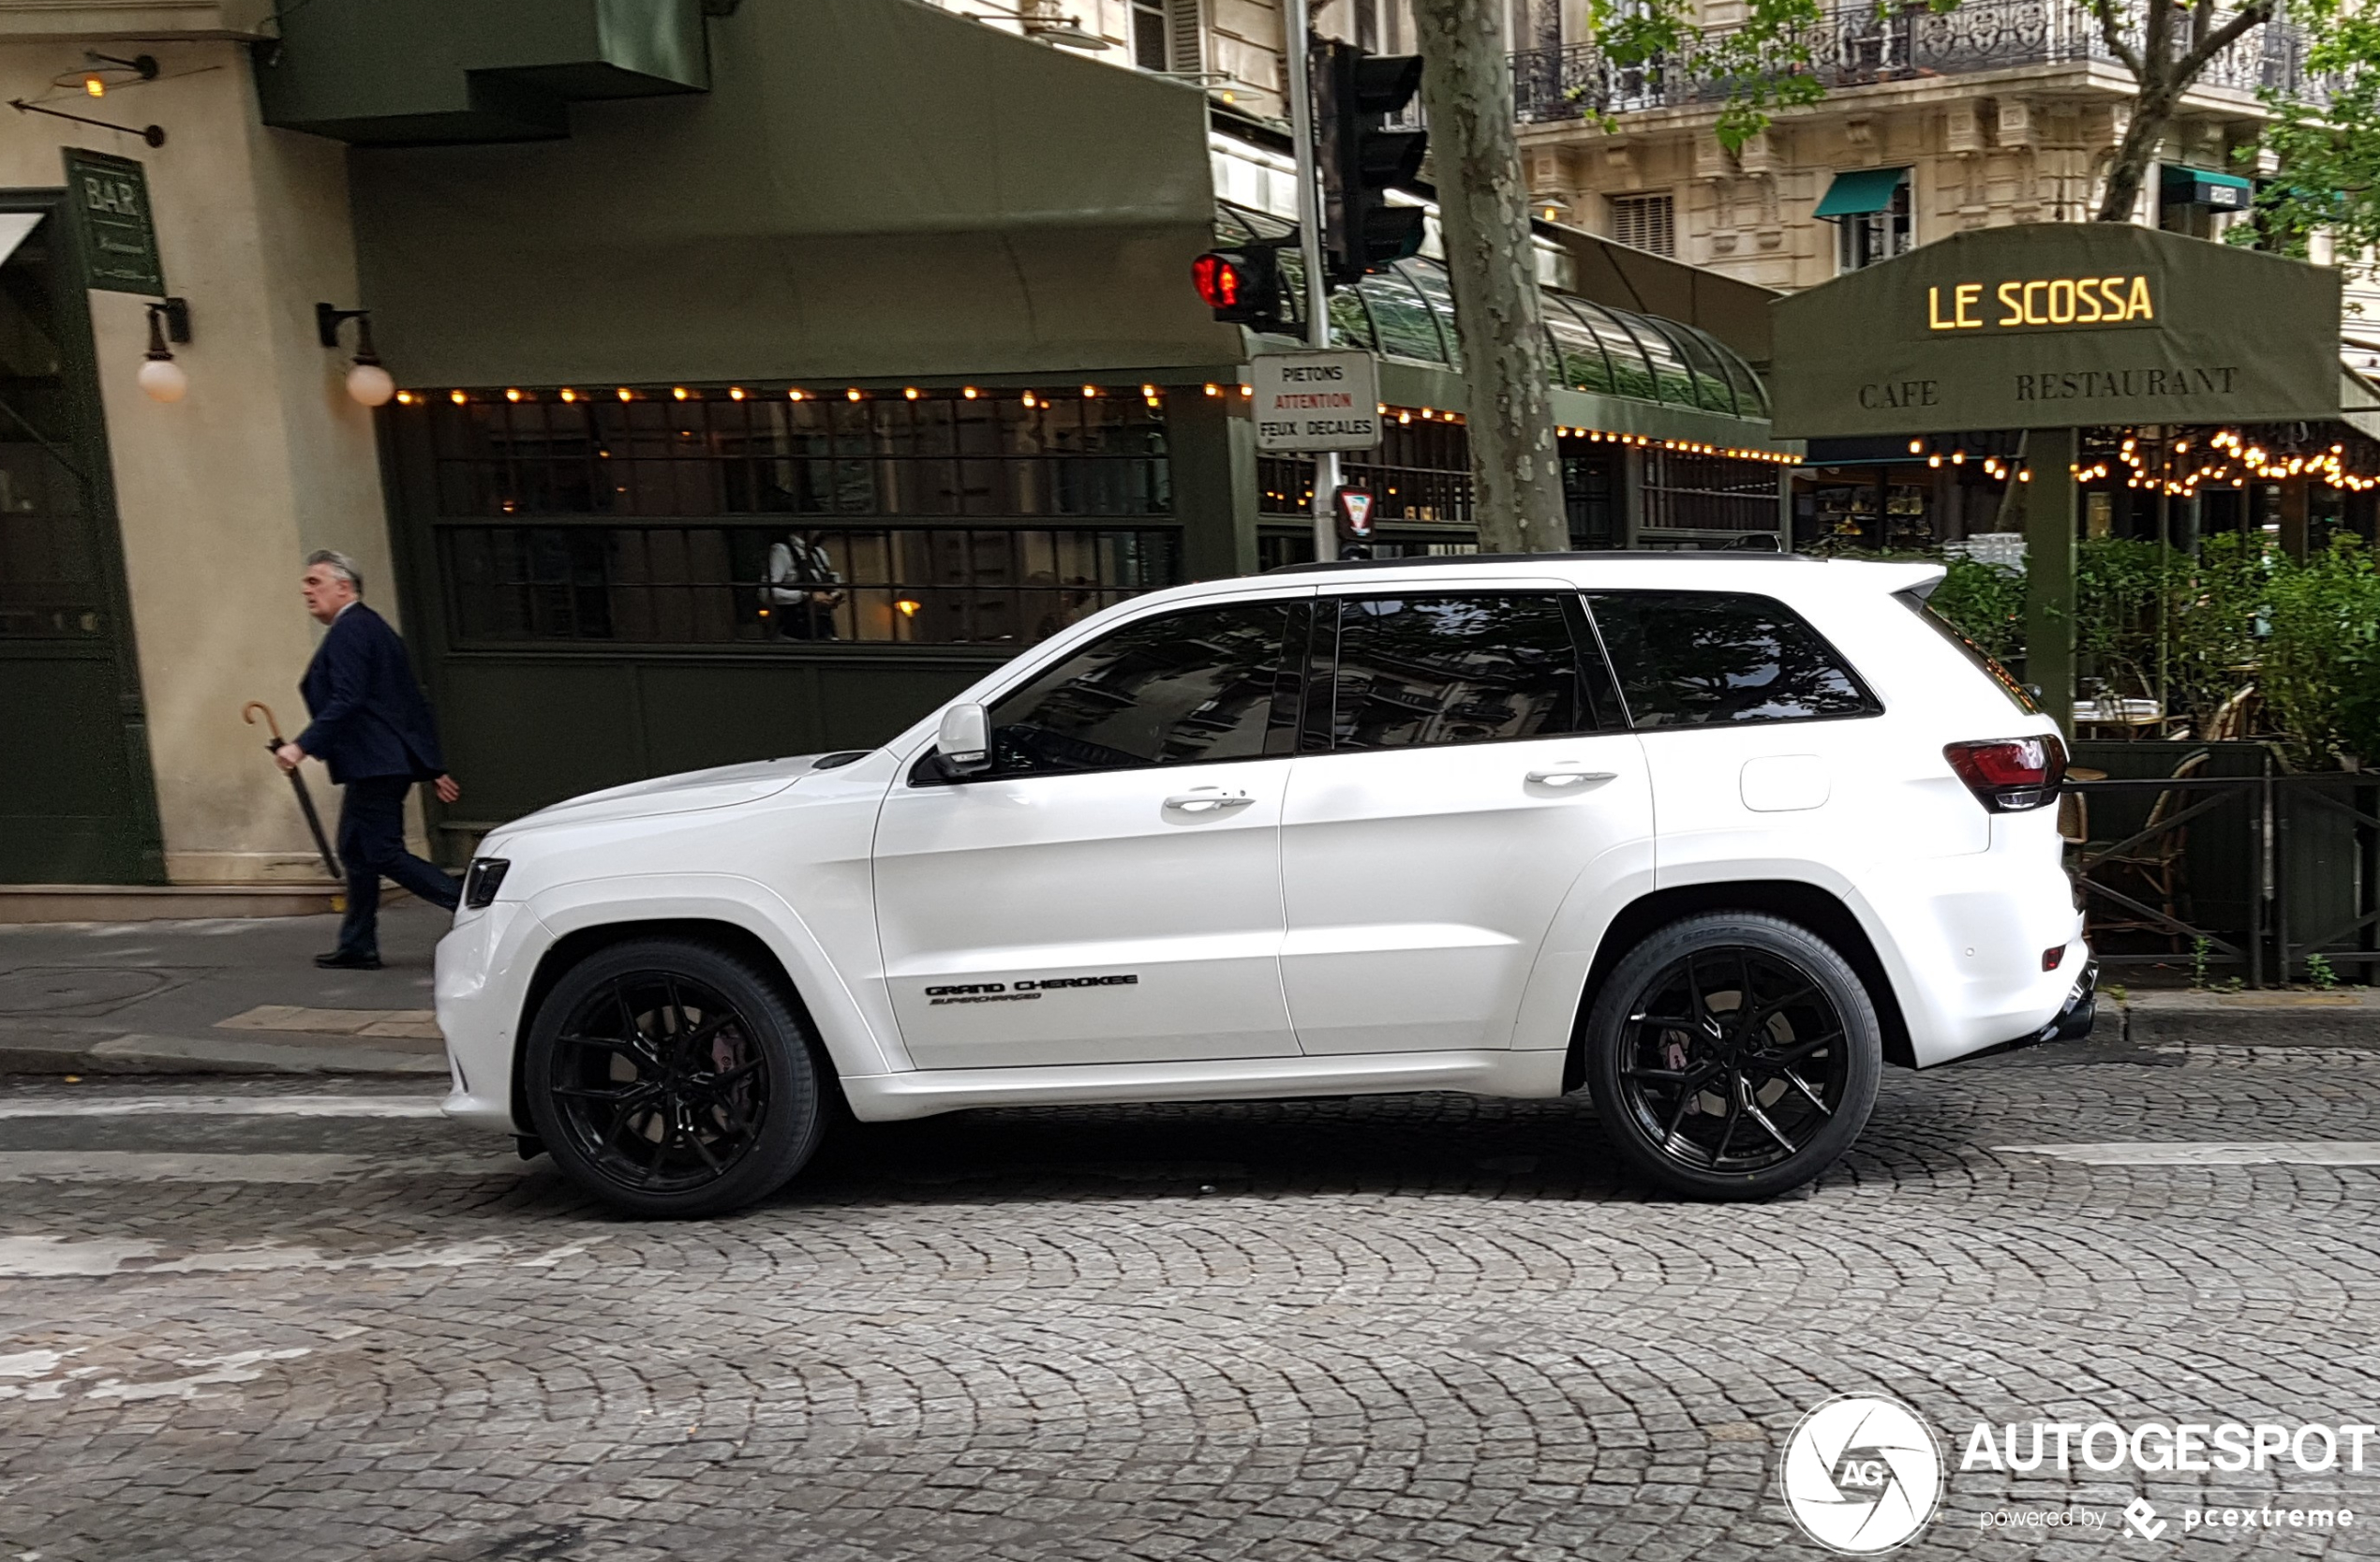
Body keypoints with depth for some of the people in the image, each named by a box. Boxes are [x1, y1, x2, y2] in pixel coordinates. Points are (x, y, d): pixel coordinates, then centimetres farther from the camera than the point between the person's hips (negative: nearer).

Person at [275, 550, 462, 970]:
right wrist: (432, 767, 20)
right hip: (392, 759, 10)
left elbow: (346, 701, -24)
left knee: (383, 853, -9)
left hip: (373, 764, -10)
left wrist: (303, 745, -26)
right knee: (356, 852, 15)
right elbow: (412, 702, 19)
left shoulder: (348, 631, -11)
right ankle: (357, 947, 20)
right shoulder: (371, 627, 20)